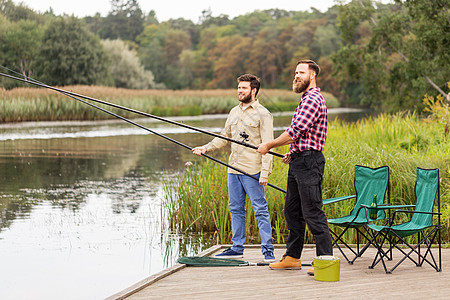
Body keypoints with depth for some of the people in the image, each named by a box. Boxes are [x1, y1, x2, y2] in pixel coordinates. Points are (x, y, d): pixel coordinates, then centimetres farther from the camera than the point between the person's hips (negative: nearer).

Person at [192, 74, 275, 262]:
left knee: (260, 210, -6)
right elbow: (224, 138, 24)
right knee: (236, 209, 11)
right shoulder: (234, 112, 16)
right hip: (233, 169, 7)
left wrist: (265, 172, -18)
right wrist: (206, 148, 11)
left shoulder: (262, 114, -6)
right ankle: (237, 248, 19)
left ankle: (268, 250, -3)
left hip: (252, 170, -7)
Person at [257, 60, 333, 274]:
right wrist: (293, 153, 20)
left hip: (308, 162, -11)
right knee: (292, 210, 15)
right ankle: (292, 256, 22)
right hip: (299, 160, 11)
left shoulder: (313, 99, -14)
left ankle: (326, 259, -8)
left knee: (312, 212, -11)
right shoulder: (306, 99, 20)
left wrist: (269, 146, -11)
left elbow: (295, 132, -20)